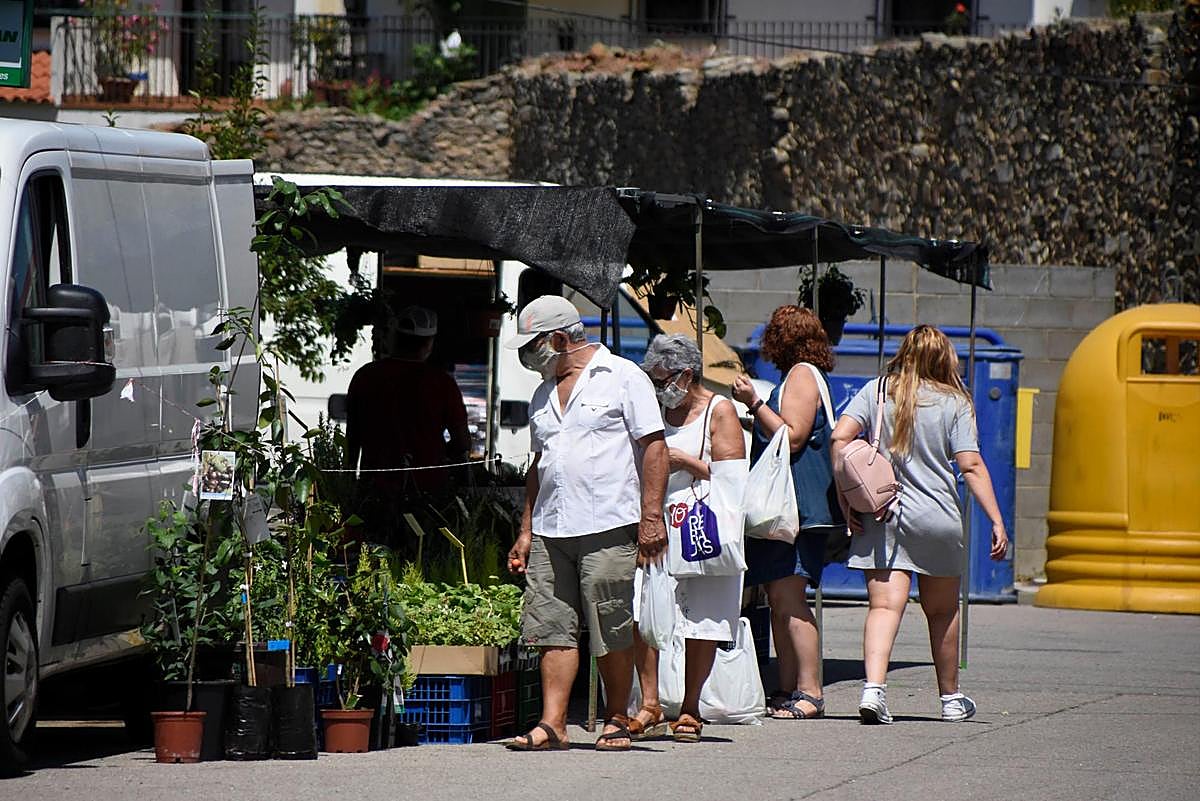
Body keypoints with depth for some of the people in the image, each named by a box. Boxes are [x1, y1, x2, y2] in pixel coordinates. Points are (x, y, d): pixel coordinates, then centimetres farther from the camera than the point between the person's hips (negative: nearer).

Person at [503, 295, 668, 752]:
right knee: (553, 628, -1)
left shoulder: (622, 378, 0)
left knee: (612, 633, -3)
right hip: (551, 532, 6)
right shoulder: (543, 395, 20)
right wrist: (525, 532, 19)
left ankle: (616, 722, 7)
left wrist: (651, 517, -12)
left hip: (608, 526, -6)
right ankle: (551, 724, -3)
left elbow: (654, 446, -5)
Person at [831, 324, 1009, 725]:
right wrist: (997, 522, -7)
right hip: (937, 518, 0)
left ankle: (874, 688, -30)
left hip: (880, 516, 0)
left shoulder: (876, 391, 4)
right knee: (942, 611, 16)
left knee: (884, 605, -7)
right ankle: (951, 698, 30)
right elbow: (971, 466, -7)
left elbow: (840, 437, -7)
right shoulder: (954, 403, -1)